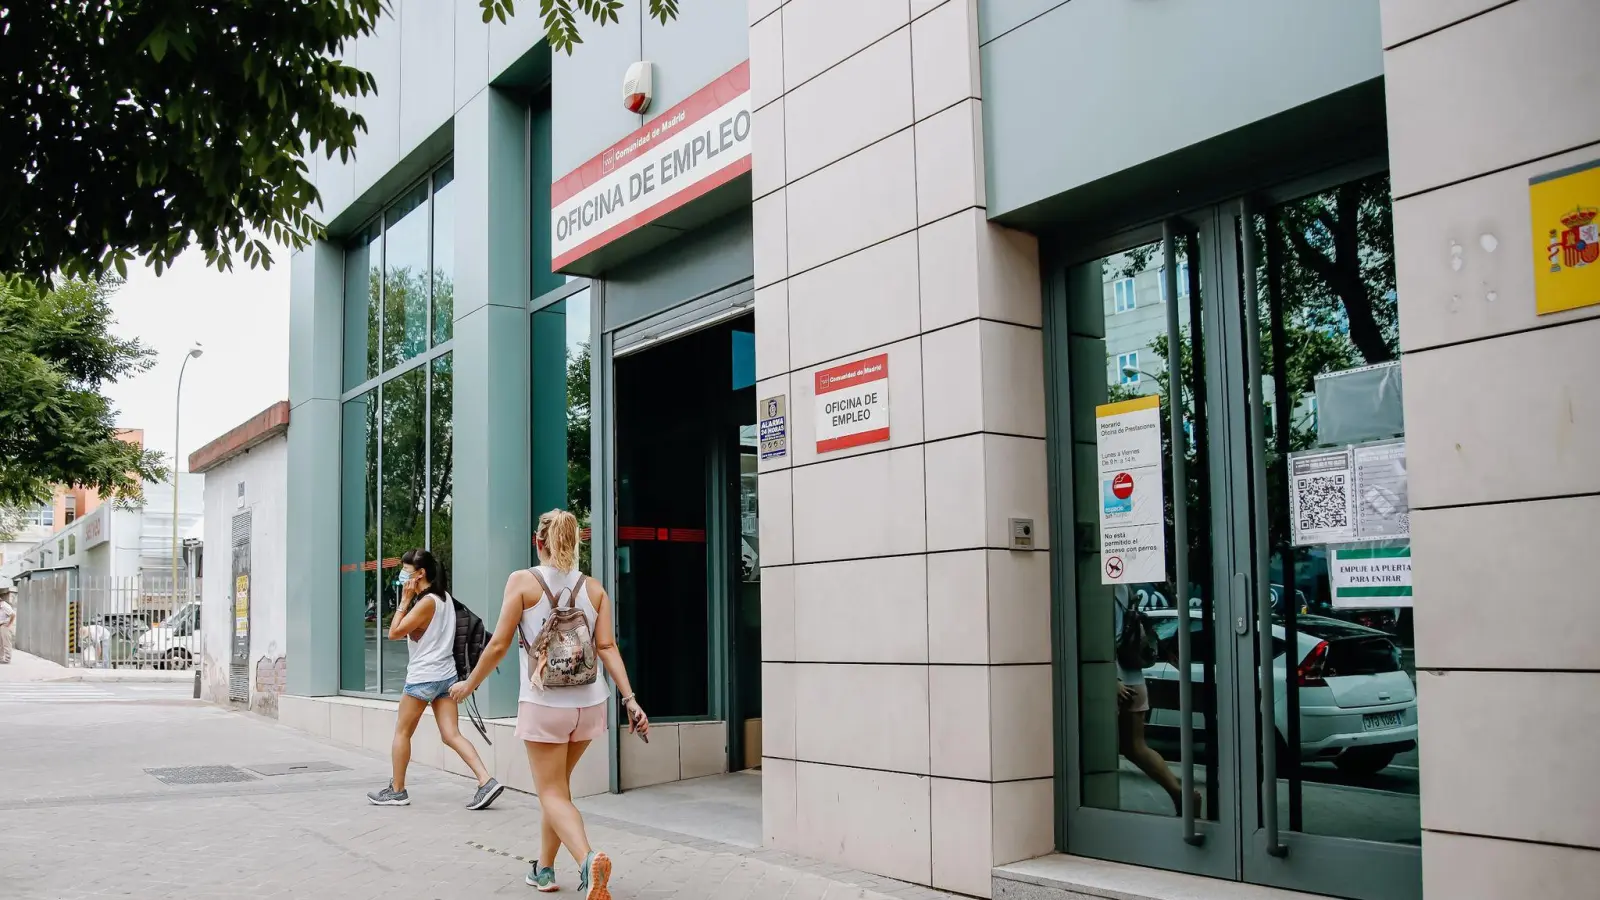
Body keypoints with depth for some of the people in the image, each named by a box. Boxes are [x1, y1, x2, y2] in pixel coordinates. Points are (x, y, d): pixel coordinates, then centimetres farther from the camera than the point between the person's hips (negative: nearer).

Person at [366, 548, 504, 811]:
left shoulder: (426, 602, -16)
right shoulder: (444, 597, 10)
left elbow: (394, 633, -13)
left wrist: (405, 599, -10)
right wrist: (411, 600, 10)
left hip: (423, 677, -8)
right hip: (445, 674, 8)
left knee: (402, 732, 8)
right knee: (452, 735, 2)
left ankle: (397, 790, 17)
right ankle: (486, 781, -11)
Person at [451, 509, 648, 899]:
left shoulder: (523, 581, -4)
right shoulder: (594, 588, 5)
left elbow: (499, 644, -5)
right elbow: (607, 648, -3)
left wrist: (470, 684, 9)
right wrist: (630, 700, -5)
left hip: (544, 703, -4)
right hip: (589, 702, 4)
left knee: (553, 794, 1)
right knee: (557, 786, 22)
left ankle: (588, 859, -24)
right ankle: (544, 869, 30)